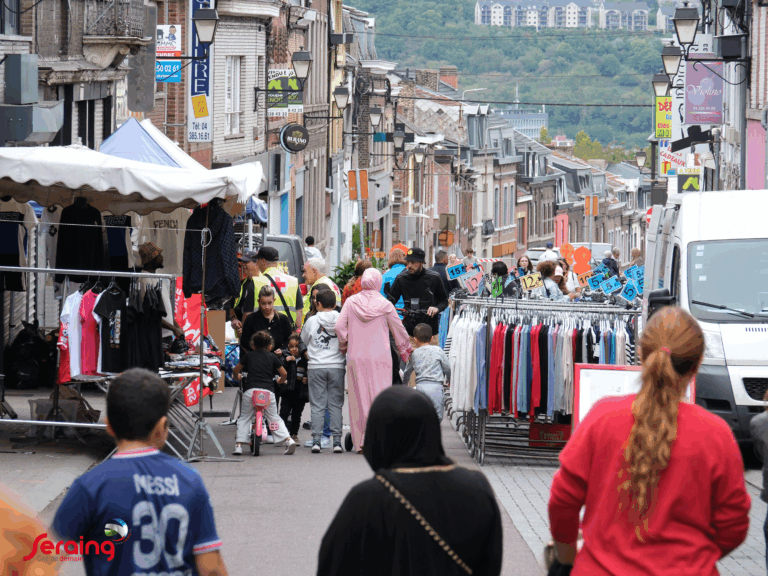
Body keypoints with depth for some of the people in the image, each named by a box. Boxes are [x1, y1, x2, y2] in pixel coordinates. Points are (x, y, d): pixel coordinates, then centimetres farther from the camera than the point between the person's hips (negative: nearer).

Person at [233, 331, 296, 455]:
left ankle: (238, 445, 3)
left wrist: (237, 376, 45)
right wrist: (280, 381, 36)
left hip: (250, 390, -1)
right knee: (274, 418, 13)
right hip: (268, 391, 1)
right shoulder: (272, 357, 14)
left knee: (244, 418, 13)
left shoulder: (249, 356, 15)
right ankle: (288, 440, -2)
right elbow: (284, 373, 14)